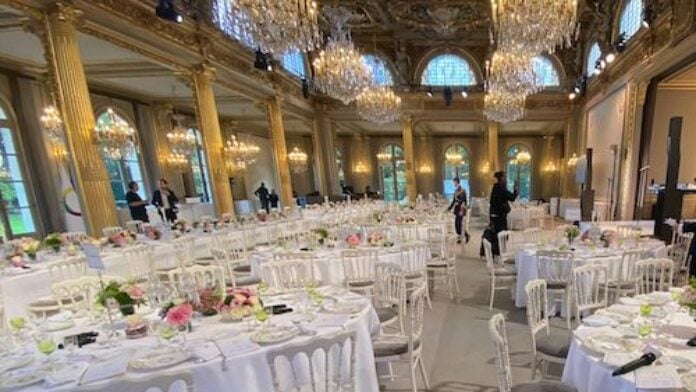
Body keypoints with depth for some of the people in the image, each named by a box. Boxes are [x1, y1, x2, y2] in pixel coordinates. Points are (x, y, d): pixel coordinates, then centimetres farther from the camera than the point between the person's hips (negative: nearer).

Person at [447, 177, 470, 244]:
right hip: (457, 209, 8)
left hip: (461, 209, -8)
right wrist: (449, 208, 19)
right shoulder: (456, 190, 10)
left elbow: (464, 201, -17)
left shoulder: (462, 191, -14)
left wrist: (462, 210, -23)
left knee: (459, 223, -6)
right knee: (457, 224, 9)